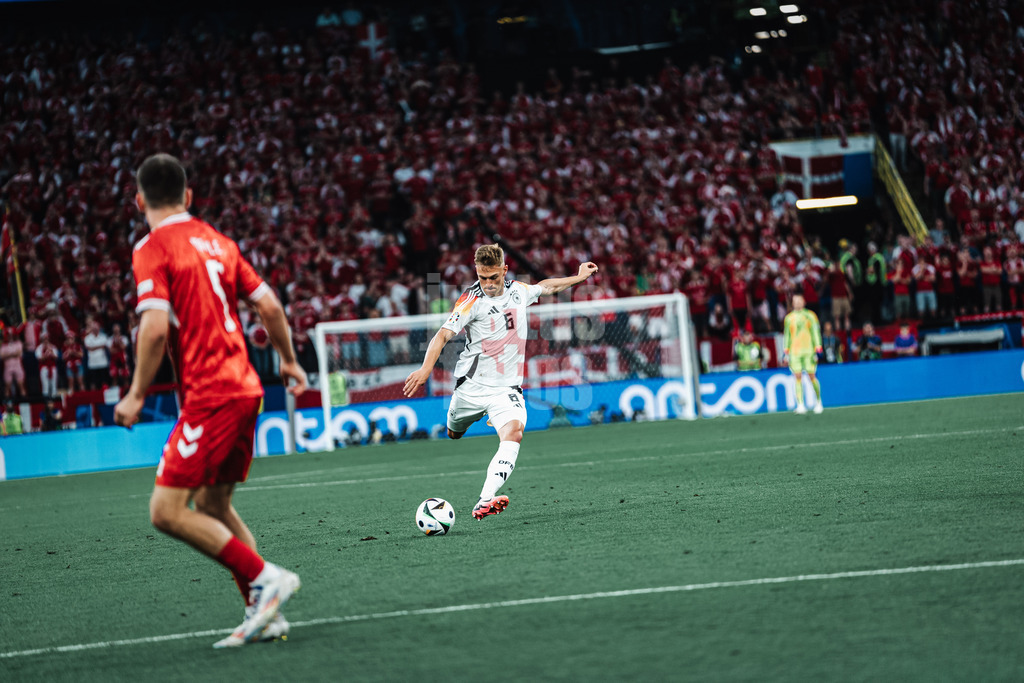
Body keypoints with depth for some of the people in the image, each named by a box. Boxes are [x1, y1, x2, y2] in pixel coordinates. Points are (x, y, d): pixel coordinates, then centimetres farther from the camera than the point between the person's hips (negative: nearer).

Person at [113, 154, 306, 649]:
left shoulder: (152, 249, -7)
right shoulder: (216, 241, 15)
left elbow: (156, 328, -17)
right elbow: (269, 306, 15)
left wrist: (137, 395, -8)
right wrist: (289, 362, 29)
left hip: (209, 395, -8)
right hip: (245, 387, 8)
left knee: (167, 511, -8)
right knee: (213, 505, 17)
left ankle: (265, 579, -13)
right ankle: (264, 614, 13)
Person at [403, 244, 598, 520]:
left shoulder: (518, 290, 5)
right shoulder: (472, 301, -12)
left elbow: (546, 287, 29)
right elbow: (444, 334, -21)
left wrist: (579, 277, 37)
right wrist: (426, 367, -36)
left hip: (507, 388, 2)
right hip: (472, 385, -2)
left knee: (514, 434, -24)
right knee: (454, 434, 16)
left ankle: (485, 501, -38)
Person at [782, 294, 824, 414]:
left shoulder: (810, 316, 6)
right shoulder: (789, 318, 11)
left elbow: (815, 332, 5)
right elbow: (786, 335, 15)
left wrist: (818, 349, -3)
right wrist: (786, 351, 8)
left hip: (808, 350, -1)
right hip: (794, 352, 1)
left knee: (812, 375, -3)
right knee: (798, 377, -8)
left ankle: (818, 402, 15)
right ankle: (800, 405, -11)